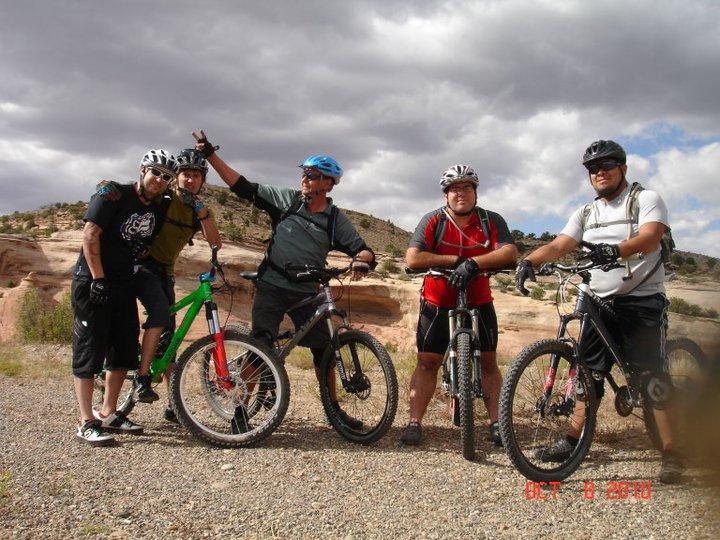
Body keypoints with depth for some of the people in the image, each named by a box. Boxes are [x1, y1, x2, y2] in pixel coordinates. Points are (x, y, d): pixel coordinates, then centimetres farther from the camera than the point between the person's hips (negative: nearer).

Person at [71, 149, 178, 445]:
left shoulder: (157, 210, 9)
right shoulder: (113, 194, -11)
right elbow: (90, 234, -16)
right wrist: (99, 279, -19)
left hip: (124, 284, 7)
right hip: (93, 282, -7)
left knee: (124, 351, 8)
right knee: (89, 351, -4)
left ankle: (108, 413, 21)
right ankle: (86, 423, 1)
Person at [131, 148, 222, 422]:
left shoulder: (199, 210, 5)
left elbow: (215, 243, -10)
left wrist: (202, 211, -20)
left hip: (165, 271, 6)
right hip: (142, 265, -6)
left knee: (169, 335, 5)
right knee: (161, 311, -32)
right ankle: (141, 379, -26)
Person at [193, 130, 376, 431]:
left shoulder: (336, 220, 3)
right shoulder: (286, 199, 1)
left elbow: (362, 249, 0)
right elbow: (243, 187, 0)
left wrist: (362, 260, -26)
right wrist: (209, 154, -5)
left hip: (307, 293, 2)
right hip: (272, 286, -2)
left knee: (323, 349, 6)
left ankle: (334, 409, 22)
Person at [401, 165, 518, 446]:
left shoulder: (492, 221, -5)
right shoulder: (433, 221, -10)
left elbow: (510, 253, -20)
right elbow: (412, 259, -22)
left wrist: (473, 262, -33)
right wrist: (455, 260, -24)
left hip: (478, 302, 2)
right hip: (437, 303, -1)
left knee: (488, 362, 4)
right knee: (427, 362, -3)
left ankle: (496, 422, 13)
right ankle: (414, 422, 1)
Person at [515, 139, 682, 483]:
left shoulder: (646, 199, 0)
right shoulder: (586, 213, 14)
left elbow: (650, 237, -19)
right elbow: (559, 245, 0)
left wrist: (616, 250, -39)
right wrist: (529, 261, -20)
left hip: (643, 302, -5)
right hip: (601, 303, 5)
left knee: (653, 375, -7)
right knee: (589, 372, 7)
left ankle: (671, 454, 2)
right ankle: (573, 440, 16)